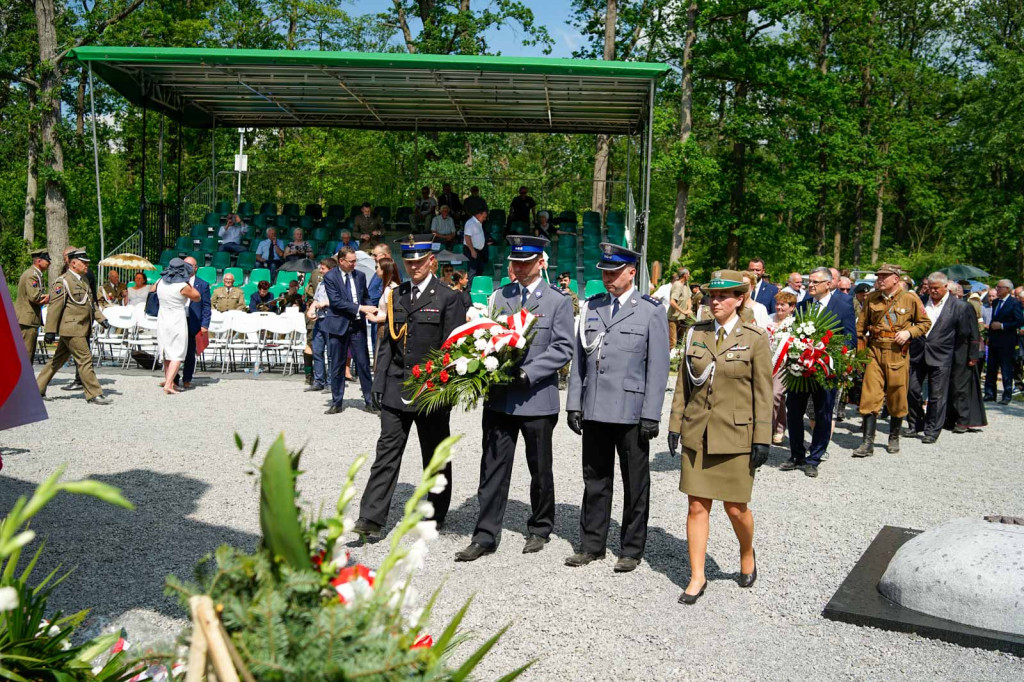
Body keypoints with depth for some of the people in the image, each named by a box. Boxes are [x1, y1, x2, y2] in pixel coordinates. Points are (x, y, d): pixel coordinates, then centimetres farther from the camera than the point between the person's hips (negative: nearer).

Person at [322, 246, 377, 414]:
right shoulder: (330, 277, -6)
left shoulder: (360, 276, 9)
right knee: (337, 366, 5)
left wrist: (369, 309, -5)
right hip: (339, 325, -3)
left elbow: (366, 297, 17)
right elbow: (336, 301, -15)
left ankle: (369, 400, 11)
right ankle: (336, 403, 14)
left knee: (363, 363, 3)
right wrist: (360, 308, -21)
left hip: (357, 325, 3)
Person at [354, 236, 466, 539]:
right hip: (396, 389, 4)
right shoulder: (396, 295, 11)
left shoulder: (448, 298, -5)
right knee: (387, 451, 0)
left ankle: (435, 515, 25)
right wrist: (379, 383, 7)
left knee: (435, 457, 10)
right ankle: (372, 517, 1)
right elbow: (387, 343, 12)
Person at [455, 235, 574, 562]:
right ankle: (486, 536, 12)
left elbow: (562, 348, -8)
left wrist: (528, 372, -18)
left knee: (540, 470, 12)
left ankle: (539, 530, 30)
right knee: (493, 468, 4)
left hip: (537, 398, -3)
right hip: (499, 397, 3)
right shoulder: (499, 296, 9)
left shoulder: (558, 301, -3)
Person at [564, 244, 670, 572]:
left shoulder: (651, 311, -2)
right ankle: (592, 544, 25)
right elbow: (579, 359, 12)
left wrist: (651, 415, -10)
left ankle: (632, 549, 21)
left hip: (631, 412, -4)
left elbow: (658, 367, -5)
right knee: (595, 480, 12)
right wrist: (574, 404, 5)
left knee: (635, 484, 8)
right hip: (594, 410, 4)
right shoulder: (591, 307, 10)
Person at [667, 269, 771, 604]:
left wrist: (762, 439, -7)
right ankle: (697, 577, 15)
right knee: (697, 506, 4)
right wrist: (675, 423, 6)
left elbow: (763, 393, -4)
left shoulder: (755, 338, -4)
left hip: (736, 435, -3)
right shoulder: (695, 333, 6)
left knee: (735, 507, 4)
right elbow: (683, 384, 10)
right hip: (698, 434, 3)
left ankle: (747, 556, 35)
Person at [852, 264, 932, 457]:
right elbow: (861, 325, 11)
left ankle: (894, 438, 26)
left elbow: (925, 323, 7)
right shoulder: (871, 298, 5)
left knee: (897, 397, 8)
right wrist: (859, 350, 2)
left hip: (898, 354, -1)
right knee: (870, 396, -6)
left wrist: (909, 332, -12)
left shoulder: (910, 299, -2)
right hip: (874, 352, 1)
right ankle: (868, 443, -5)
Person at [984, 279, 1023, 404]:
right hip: (993, 341, 7)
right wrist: (991, 326, 9)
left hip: (1006, 342, -7)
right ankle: (990, 394, 18)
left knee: (1006, 370, 0)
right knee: (991, 368, 10)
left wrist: (1002, 326, -17)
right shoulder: (995, 302, 12)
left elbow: (1020, 322, -15)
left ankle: (1007, 395, 8)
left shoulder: (1015, 303, -10)